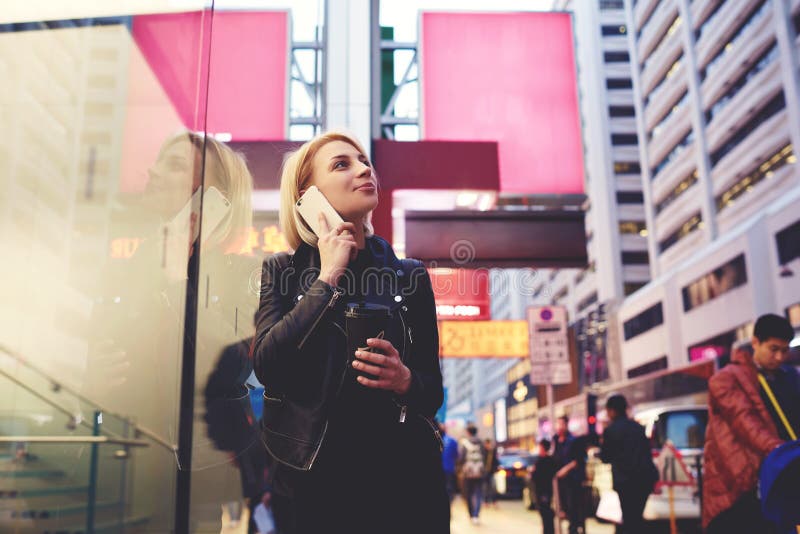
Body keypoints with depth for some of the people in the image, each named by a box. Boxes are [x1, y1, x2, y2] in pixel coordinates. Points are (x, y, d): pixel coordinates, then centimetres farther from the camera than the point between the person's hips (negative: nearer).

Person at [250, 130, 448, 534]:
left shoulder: (409, 276, 2)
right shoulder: (283, 271, 2)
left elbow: (433, 391, 4)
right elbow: (267, 366, -14)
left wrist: (405, 381, -18)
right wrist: (327, 278, -14)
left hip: (402, 477, 1)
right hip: (314, 478, -1)